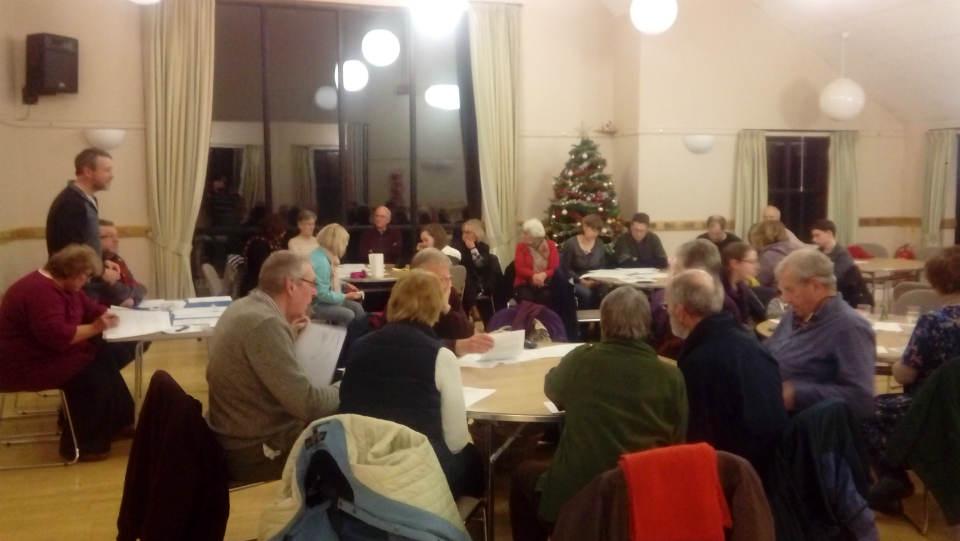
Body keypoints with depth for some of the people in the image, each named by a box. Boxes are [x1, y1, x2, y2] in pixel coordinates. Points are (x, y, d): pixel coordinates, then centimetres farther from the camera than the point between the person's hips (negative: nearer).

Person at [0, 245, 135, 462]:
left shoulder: (64, 285, 8)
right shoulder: (41, 291, -27)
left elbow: (89, 309, 16)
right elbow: (56, 335, -37)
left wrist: (105, 315, -5)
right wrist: (95, 328, -28)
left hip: (51, 352, 11)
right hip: (25, 365, -11)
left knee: (110, 356, -2)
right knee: (95, 374, -21)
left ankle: (120, 420, 7)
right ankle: (83, 444, -9)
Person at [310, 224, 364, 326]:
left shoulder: (323, 254, 2)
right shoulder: (321, 262, -28)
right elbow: (323, 295, -28)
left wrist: (344, 285, 5)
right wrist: (346, 296, -18)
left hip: (321, 299, 10)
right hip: (314, 304, -10)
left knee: (357, 307, 7)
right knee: (348, 315, -23)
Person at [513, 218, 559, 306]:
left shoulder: (551, 245, 6)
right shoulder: (521, 246, 6)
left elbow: (555, 268, -2)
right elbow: (519, 268, -6)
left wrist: (544, 275, -24)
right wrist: (533, 275, -25)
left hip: (545, 284, 0)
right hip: (525, 284, 0)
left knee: (545, 297, -32)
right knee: (526, 298, -32)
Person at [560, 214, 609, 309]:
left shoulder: (600, 244, 9)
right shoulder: (571, 244, -5)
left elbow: (603, 267, 13)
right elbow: (566, 269, -6)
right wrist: (582, 281, -18)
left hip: (596, 282, 4)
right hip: (577, 282, -3)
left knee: (607, 291, -31)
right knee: (586, 293, -38)